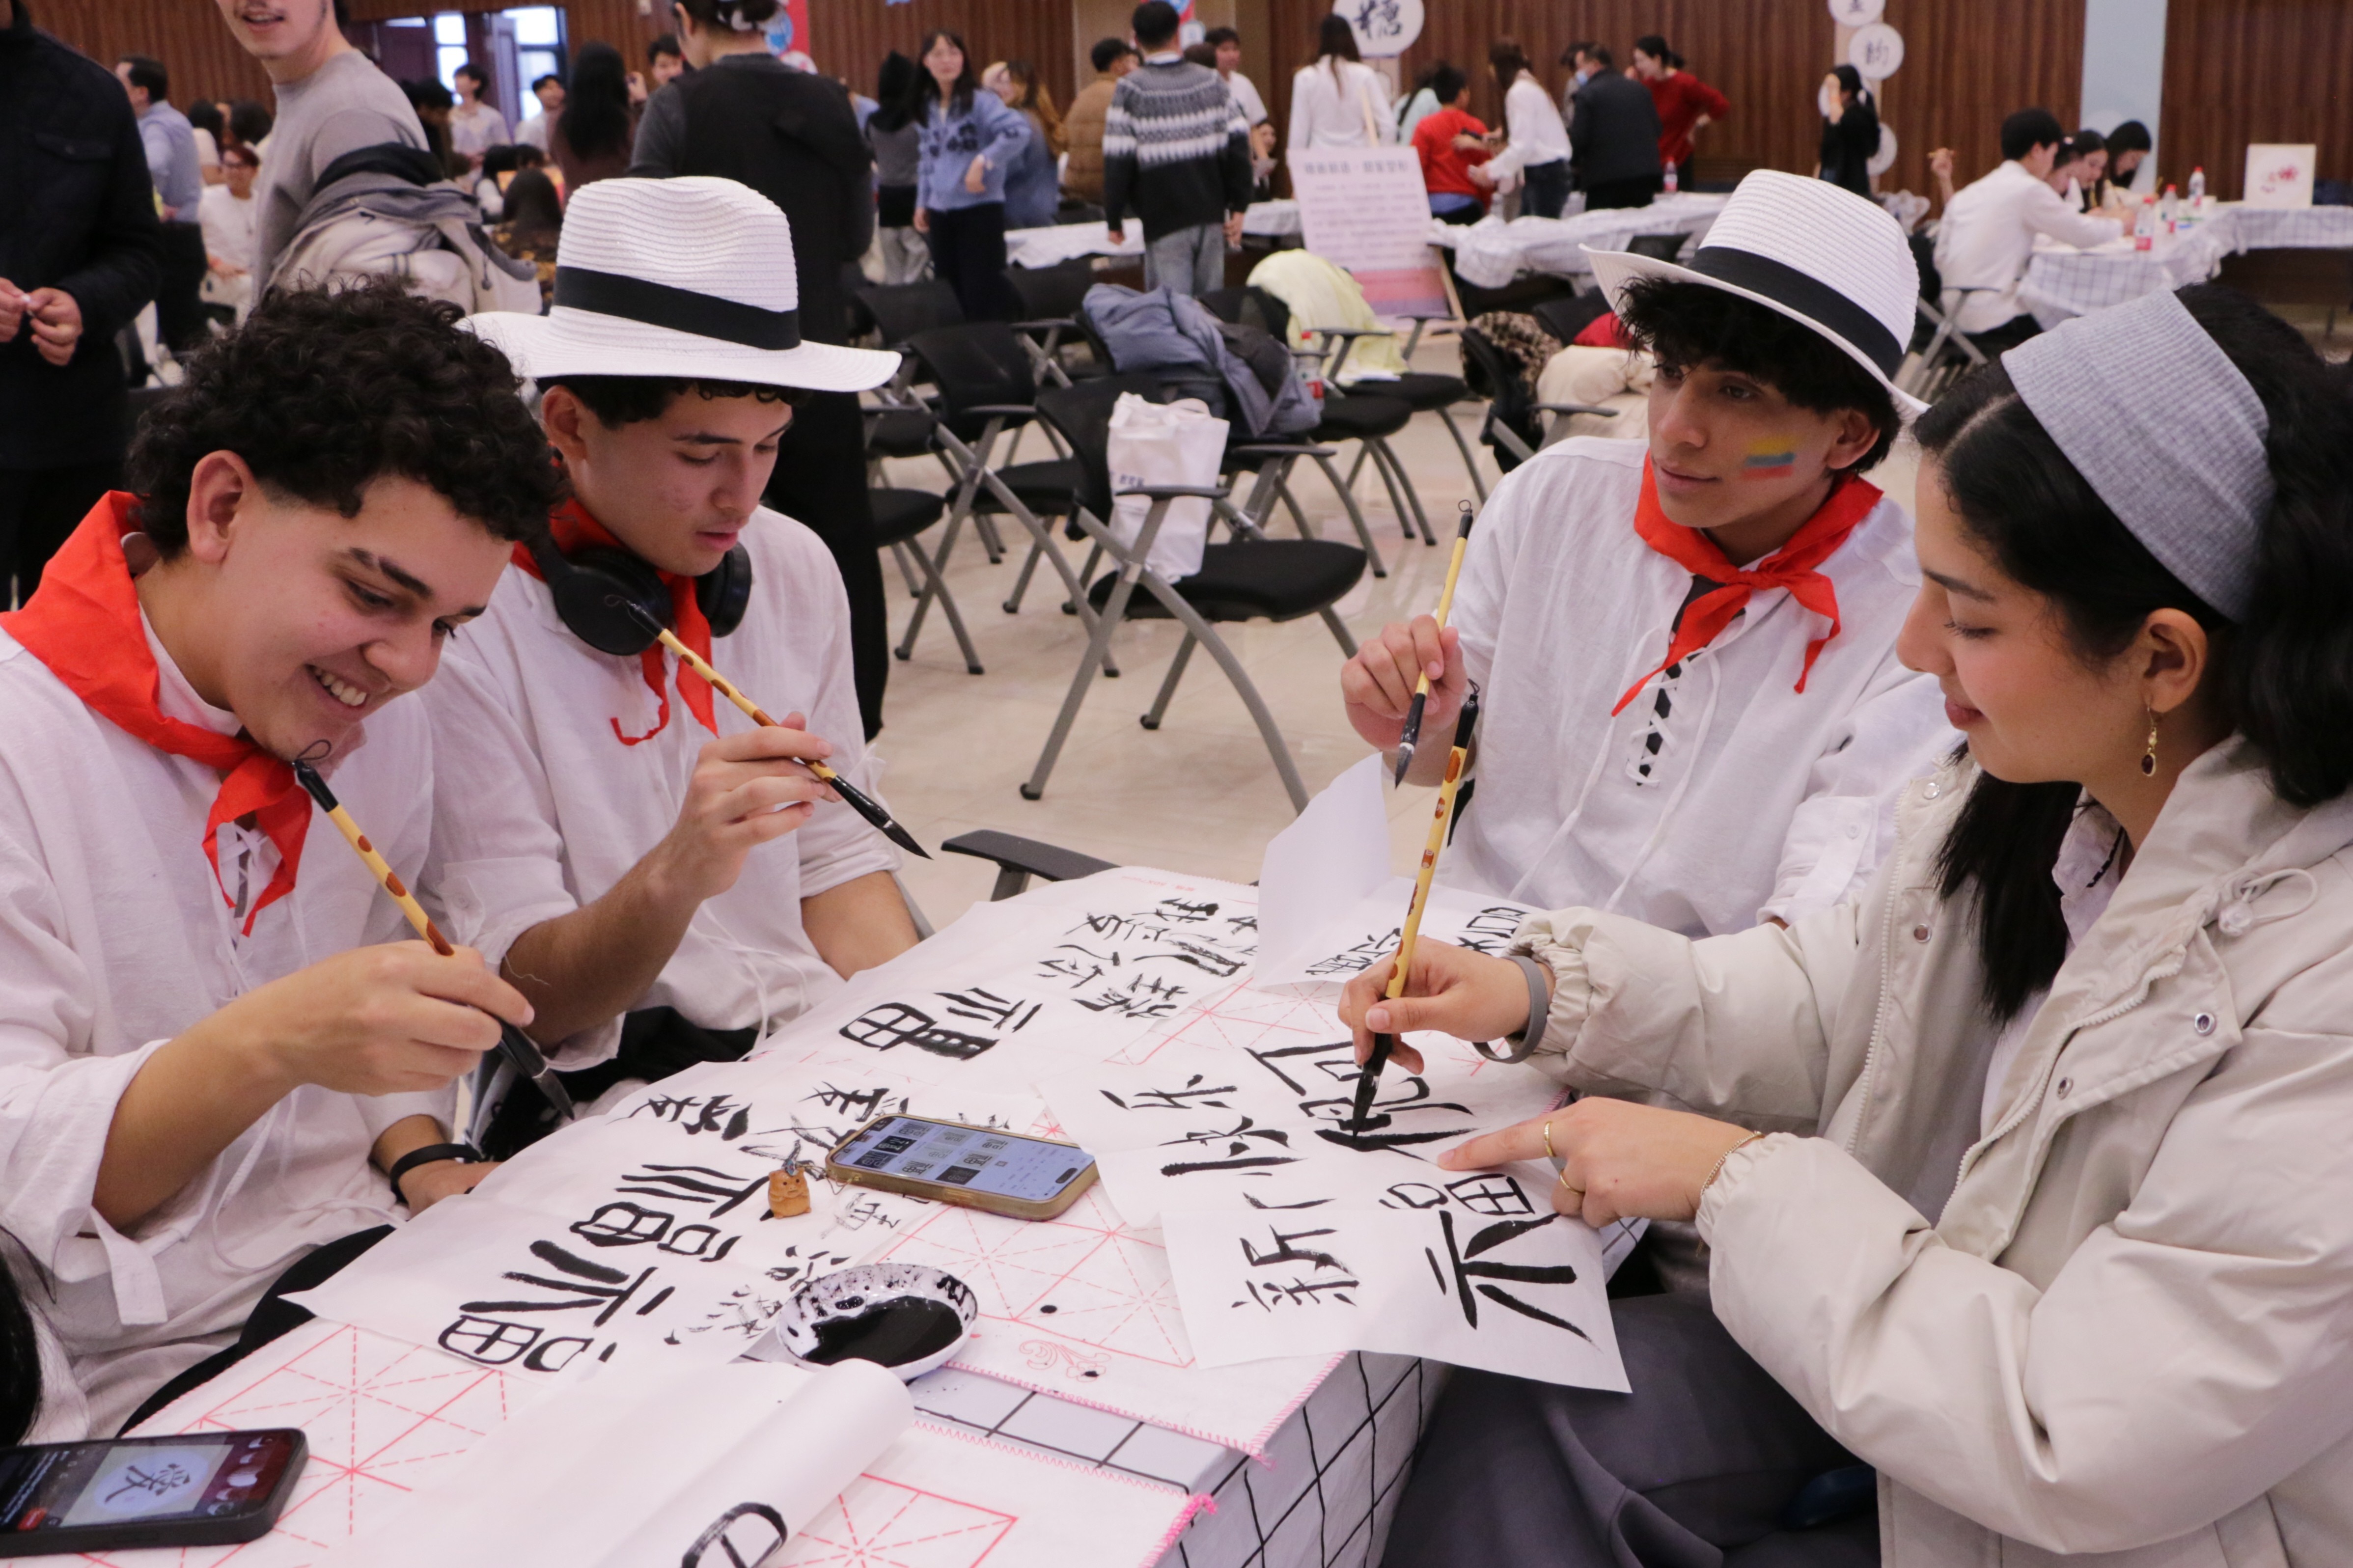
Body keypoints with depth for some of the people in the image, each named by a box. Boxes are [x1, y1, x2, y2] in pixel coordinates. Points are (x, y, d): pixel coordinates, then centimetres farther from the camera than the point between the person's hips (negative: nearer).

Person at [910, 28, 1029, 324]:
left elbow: (1019, 130, -24)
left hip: (980, 209, -6)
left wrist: (983, 161, -26)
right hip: (940, 214, 6)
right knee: (955, 295, 10)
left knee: (983, 294, -7)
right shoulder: (927, 109, 12)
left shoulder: (980, 101, -9)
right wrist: (922, 203, 17)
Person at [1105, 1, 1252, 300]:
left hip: (1165, 220, -4)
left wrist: (1114, 219, -1)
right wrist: (1238, 207, 5)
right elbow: (1239, 143, 1)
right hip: (1211, 214, 4)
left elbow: (1118, 159, -10)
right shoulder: (1211, 81, 5)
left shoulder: (1130, 90, -6)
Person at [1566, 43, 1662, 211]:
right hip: (1644, 175, 6)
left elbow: (1579, 138, -11)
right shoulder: (1638, 88, 11)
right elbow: (1657, 129, 13)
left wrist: (1574, 163, 7)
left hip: (1605, 179, -5)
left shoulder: (1587, 94, -7)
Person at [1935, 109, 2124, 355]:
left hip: (1958, 316, 8)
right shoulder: (2029, 189, -7)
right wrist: (2119, 225, 18)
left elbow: (1941, 259, 12)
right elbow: (2085, 235, -4)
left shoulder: (1964, 195, 13)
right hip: (1996, 321, -8)